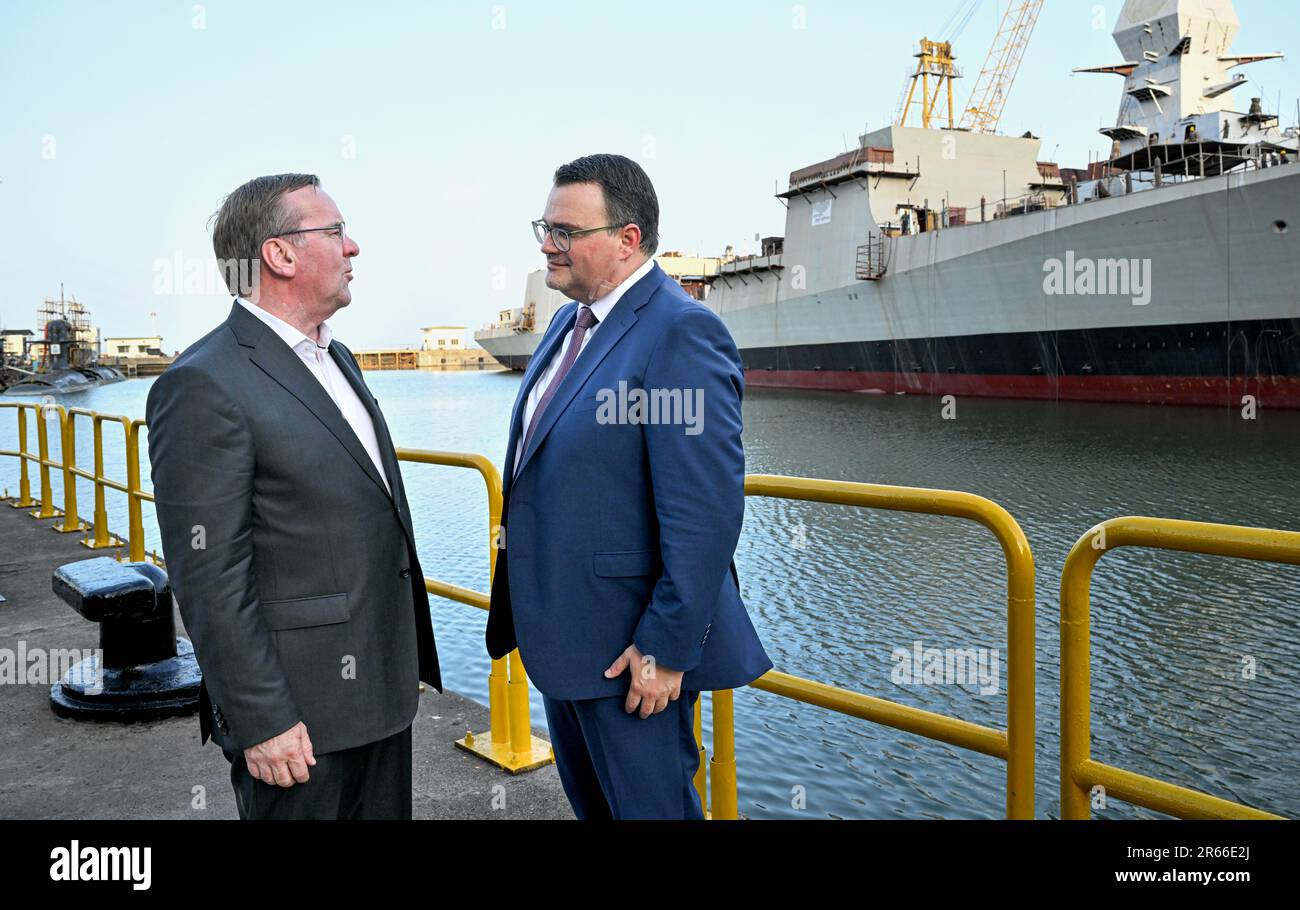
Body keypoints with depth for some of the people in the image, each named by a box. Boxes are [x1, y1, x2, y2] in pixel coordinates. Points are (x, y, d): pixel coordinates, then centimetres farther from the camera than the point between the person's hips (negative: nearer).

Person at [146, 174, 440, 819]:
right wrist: (262, 720, -18)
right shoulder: (204, 387, -17)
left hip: (380, 687, 8)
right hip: (301, 713, -8)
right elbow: (209, 578, -19)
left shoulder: (336, 358, 11)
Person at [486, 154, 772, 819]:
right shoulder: (570, 321, 9)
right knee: (589, 801, 25)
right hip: (561, 632, 9)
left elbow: (706, 511, -25)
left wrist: (667, 647, -23)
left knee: (647, 806, 9)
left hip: (631, 647, -9)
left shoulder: (681, 333, -21)